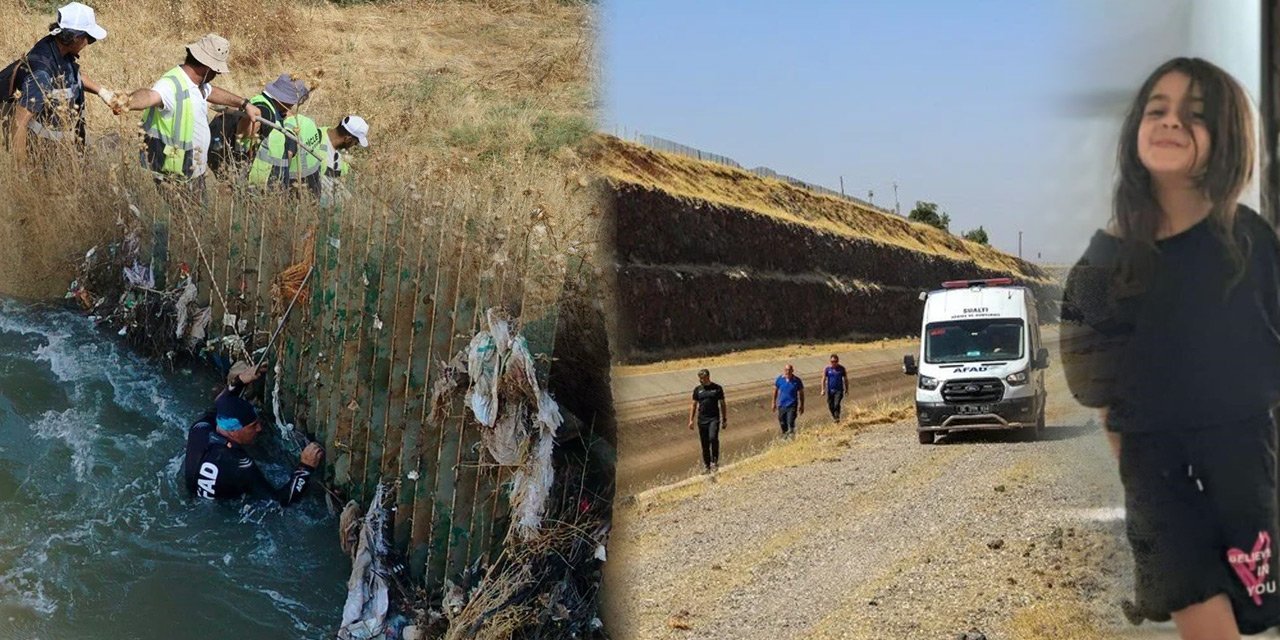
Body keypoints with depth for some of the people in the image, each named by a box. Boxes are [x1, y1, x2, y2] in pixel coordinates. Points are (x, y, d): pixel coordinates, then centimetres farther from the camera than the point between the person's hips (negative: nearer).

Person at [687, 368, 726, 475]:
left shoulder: (717, 388, 3)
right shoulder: (697, 390, 9)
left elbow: (722, 405, 7)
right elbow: (694, 405, 13)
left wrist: (724, 419, 5)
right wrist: (691, 420, 6)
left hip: (714, 419, -3)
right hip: (702, 420, 3)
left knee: (713, 438, -24)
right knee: (705, 444, 5)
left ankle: (715, 462, -11)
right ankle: (706, 466, 15)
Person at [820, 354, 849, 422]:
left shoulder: (841, 368, -1)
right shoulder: (827, 369, -3)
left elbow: (845, 379, 9)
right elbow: (823, 379, 1)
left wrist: (847, 389, 11)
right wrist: (823, 389, -5)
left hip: (839, 390, -1)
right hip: (830, 390, 1)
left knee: (837, 404, -18)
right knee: (830, 405, 9)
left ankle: (837, 417, -8)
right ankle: (833, 415, 34)